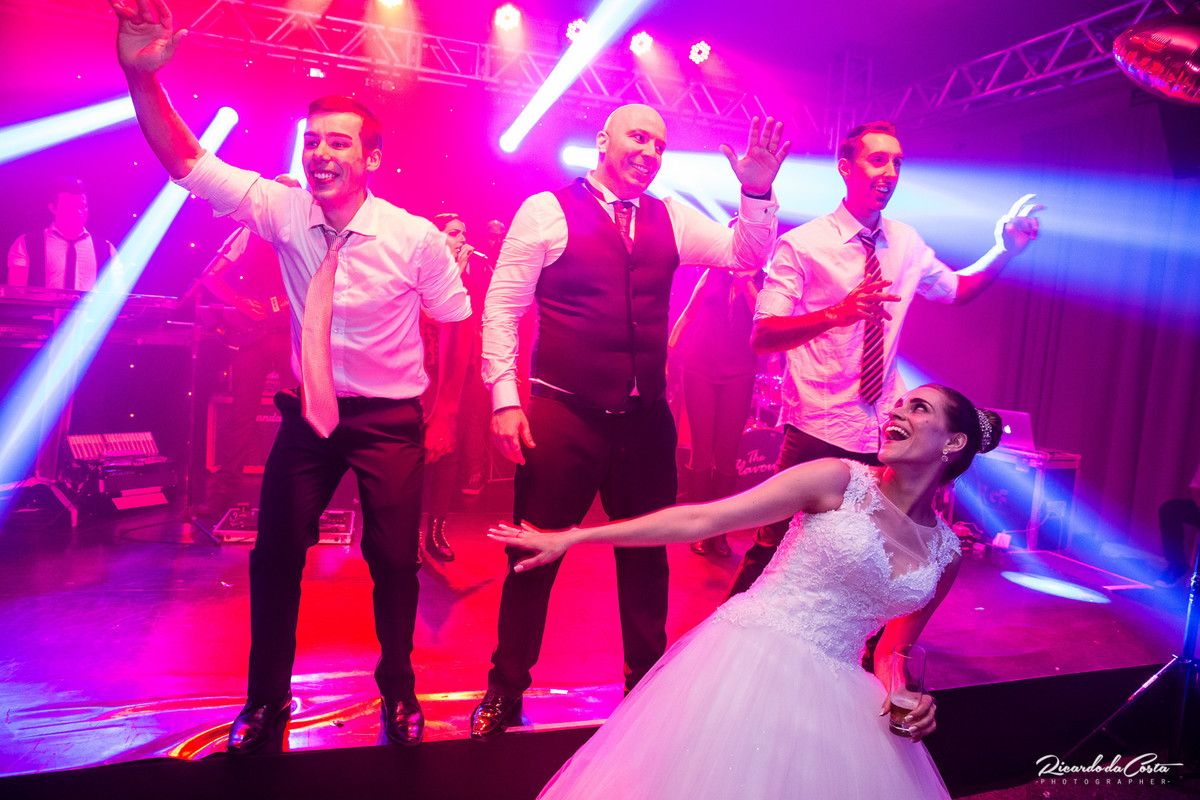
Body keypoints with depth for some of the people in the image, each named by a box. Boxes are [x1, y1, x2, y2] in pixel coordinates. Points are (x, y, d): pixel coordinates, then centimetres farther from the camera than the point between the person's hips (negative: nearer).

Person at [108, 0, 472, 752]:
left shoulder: (415, 237, -14)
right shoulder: (284, 211, -7)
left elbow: (457, 320, -4)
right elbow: (187, 161, -11)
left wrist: (444, 412, -2)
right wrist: (142, 75, -27)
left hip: (391, 420, -3)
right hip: (310, 412, 3)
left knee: (394, 563, 5)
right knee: (275, 558, 7)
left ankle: (398, 691, 32)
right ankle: (267, 703, 28)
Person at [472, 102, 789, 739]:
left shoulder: (670, 219, 11)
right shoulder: (547, 210, -2)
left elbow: (747, 254, 6)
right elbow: (501, 306, -4)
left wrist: (756, 192, -11)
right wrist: (504, 398, -11)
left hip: (646, 420, 4)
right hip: (561, 417, -4)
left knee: (646, 557, 16)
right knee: (534, 558, 5)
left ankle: (647, 682, 37)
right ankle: (505, 690, 28)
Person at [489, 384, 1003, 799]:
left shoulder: (946, 553, 7)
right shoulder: (839, 480, -6)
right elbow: (700, 520, -10)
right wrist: (571, 538, -13)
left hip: (830, 695, 4)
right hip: (746, 661, -3)